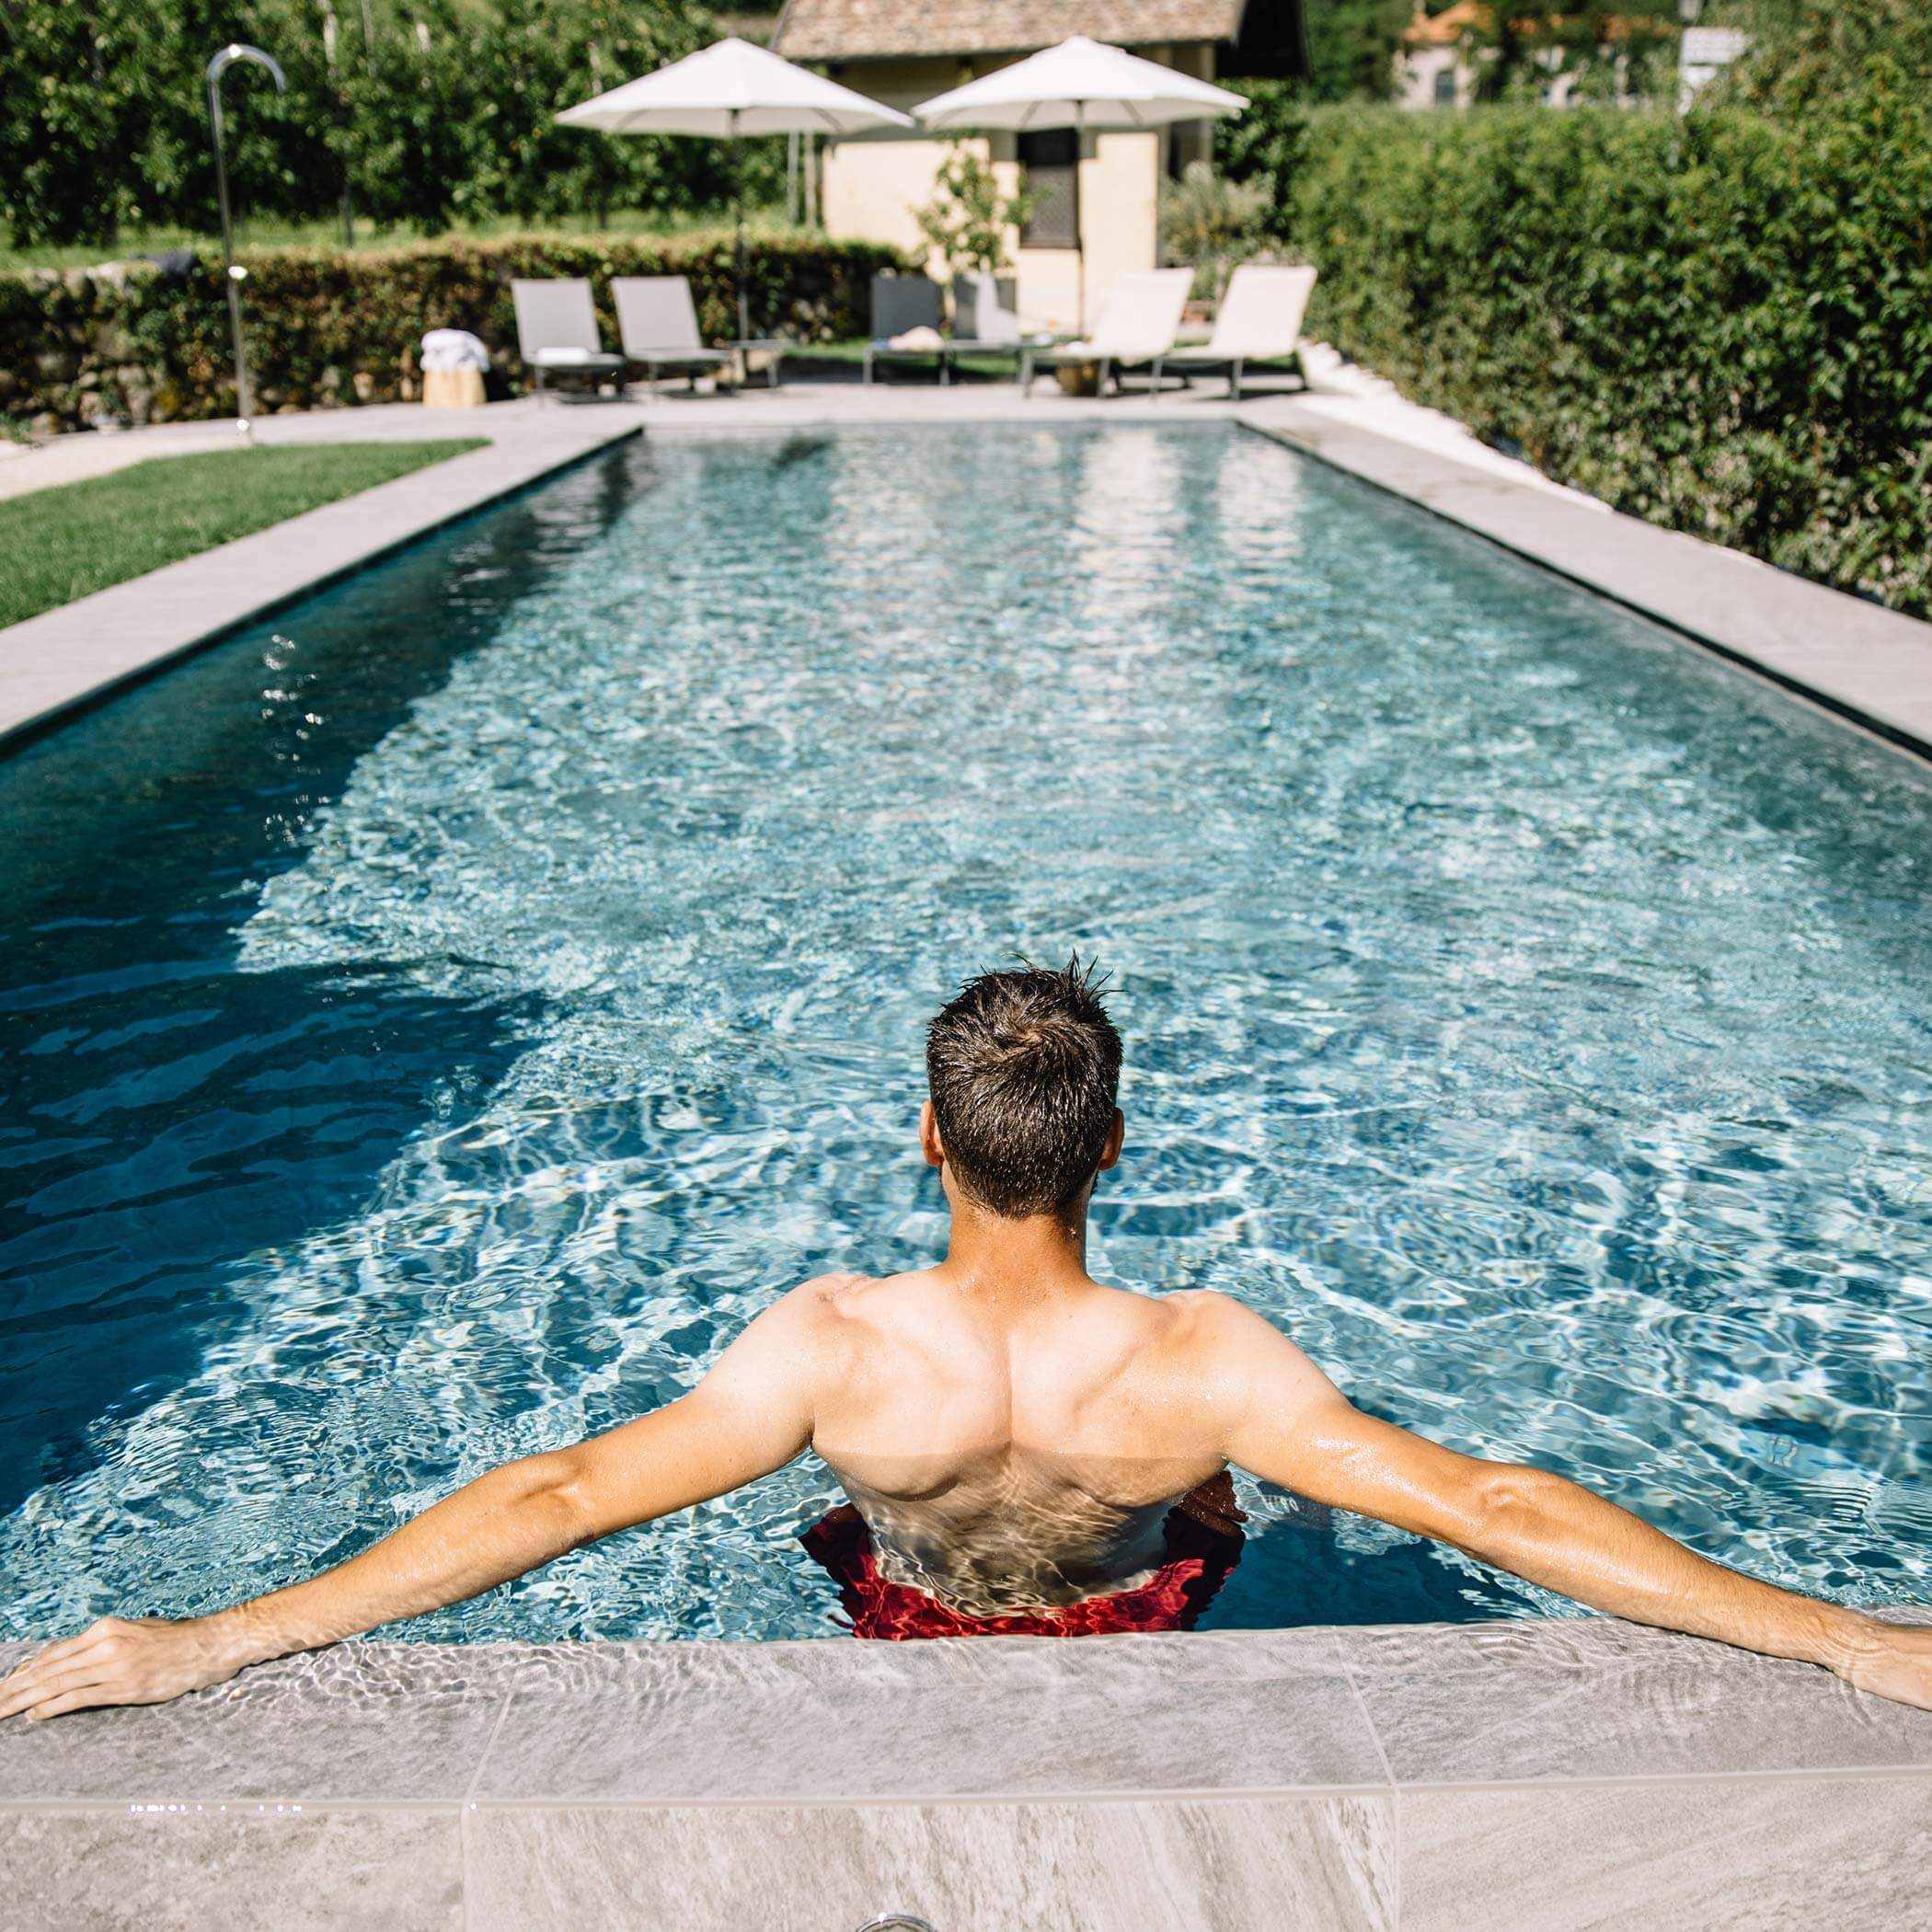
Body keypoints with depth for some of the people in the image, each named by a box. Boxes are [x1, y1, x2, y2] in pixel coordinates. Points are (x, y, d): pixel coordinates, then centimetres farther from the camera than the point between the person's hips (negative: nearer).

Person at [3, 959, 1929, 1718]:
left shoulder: (831, 1352, -40)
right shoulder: (1206, 1366, -40)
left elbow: (551, 1499, -40)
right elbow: (1493, 1509, -38)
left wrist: (209, 1642, -35)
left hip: (912, 1640, 0)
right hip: (1131, 1636, 0)